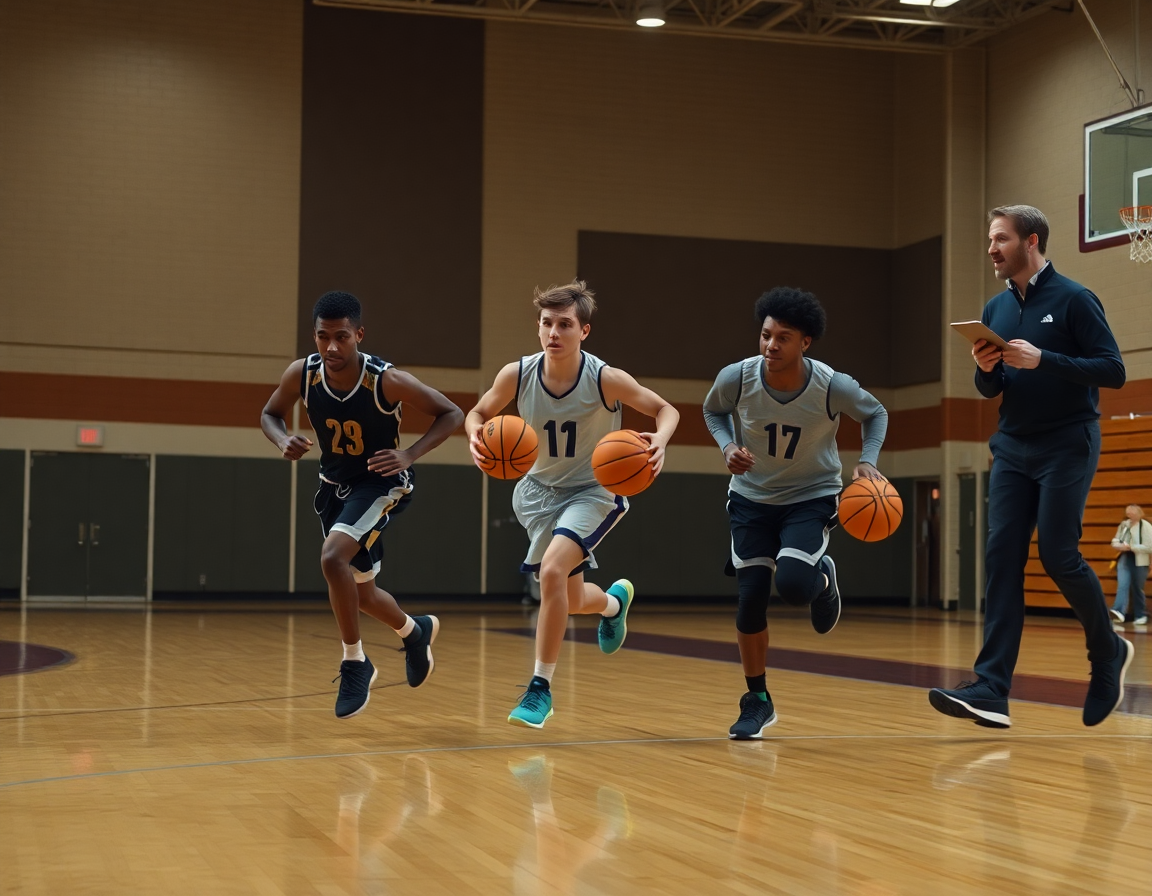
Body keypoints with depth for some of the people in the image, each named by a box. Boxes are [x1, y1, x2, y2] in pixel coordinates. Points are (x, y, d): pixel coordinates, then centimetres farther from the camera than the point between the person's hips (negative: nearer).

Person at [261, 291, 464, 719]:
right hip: (335, 485, 5)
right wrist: (283, 441, -19)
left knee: (333, 558, -29)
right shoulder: (301, 374, -17)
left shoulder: (387, 381, -27)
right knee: (360, 591, 15)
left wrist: (410, 454, -29)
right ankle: (415, 631, 47)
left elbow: (451, 414, -16)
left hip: (382, 483, -5)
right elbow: (270, 414, 3)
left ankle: (354, 663, -11)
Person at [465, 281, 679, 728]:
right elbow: (479, 412, 2)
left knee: (552, 571, -28)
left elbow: (666, 410, -10)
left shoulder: (606, 380, -23)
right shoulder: (516, 375, -15)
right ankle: (614, 601, 52)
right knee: (570, 600, 13)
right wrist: (476, 435, -21)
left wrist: (659, 441, -32)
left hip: (592, 490, -4)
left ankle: (541, 688, -16)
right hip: (539, 490, 4)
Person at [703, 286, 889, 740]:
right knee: (750, 597, -4)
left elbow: (875, 414, -1)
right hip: (752, 497, 2)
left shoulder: (834, 387, -24)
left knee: (793, 585, -24)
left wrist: (867, 461, -17)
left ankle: (823, 578, 16)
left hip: (812, 497, -2)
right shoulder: (736, 378, -21)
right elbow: (713, 411, 4)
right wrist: (728, 447, -15)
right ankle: (757, 700, 16)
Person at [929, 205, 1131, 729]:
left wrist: (1042, 359, -22)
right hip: (1012, 449, 6)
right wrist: (984, 368, -5)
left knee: (1059, 555, -9)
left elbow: (1113, 371, -12)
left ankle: (1108, 653, 19)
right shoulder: (995, 309, 12)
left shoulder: (1073, 300, -7)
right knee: (1002, 558, -6)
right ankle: (991, 691, -12)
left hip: (1067, 448, -6)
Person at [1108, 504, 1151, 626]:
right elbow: (1115, 541, 17)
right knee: (1122, 586, -12)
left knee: (1137, 589, 6)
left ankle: (1141, 615, 18)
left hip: (1139, 562, -4)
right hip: (1124, 559, 4)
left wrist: (1130, 547, -19)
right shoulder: (1123, 525, 8)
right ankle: (1119, 612, -25)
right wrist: (1119, 546, -7)